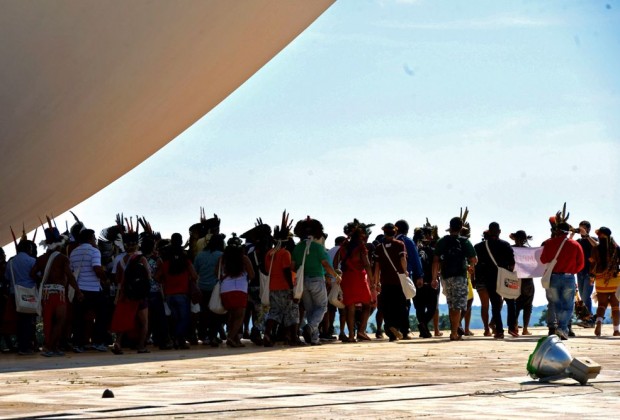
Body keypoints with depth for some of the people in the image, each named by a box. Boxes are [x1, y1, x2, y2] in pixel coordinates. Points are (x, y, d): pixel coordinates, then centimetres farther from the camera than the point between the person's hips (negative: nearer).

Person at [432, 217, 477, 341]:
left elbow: (436, 261, 2)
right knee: (458, 306, -5)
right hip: (460, 276, -4)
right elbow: (474, 260, -2)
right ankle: (455, 333, -12)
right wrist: (470, 266, 20)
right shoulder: (464, 242, -3)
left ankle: (454, 330, 22)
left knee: (451, 306, 16)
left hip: (446, 276, 4)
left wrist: (434, 277, 7)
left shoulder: (442, 242, 6)